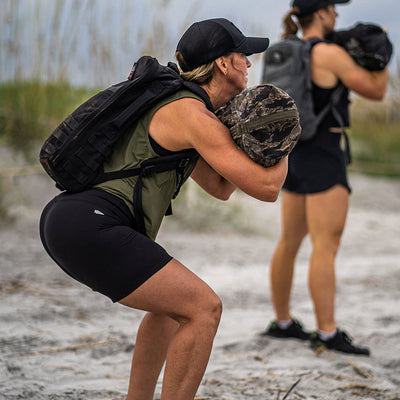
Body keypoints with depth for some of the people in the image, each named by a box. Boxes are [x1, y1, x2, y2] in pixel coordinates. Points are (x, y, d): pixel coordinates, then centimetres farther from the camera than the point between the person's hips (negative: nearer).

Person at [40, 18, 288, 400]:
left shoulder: (171, 104, 22)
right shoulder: (194, 116, -8)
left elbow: (220, 187, 27)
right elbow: (266, 188, -8)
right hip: (91, 227, -10)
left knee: (175, 304, 25)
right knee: (204, 308, -7)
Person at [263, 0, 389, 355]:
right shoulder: (330, 54, -15)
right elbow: (377, 90, -9)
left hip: (297, 155, 9)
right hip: (322, 157, -9)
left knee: (290, 242, 14)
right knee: (327, 247, -11)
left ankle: (282, 322, 23)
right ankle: (327, 333, -14)